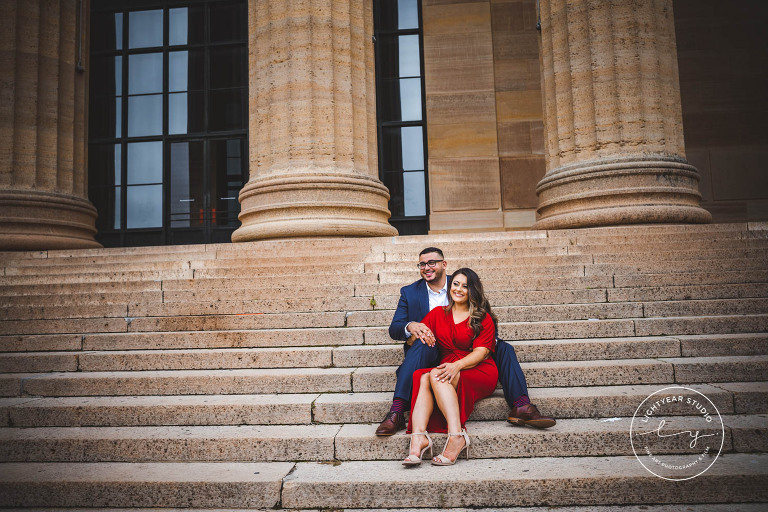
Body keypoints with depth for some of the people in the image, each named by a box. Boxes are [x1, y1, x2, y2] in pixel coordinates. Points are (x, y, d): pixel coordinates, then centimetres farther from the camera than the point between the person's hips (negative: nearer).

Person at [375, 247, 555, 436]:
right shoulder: (409, 292, 5)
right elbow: (393, 329, -2)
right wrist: (410, 326, -27)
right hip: (430, 354, -2)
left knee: (503, 347, -15)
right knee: (422, 344, -36)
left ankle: (521, 406, -23)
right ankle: (396, 412, -43)